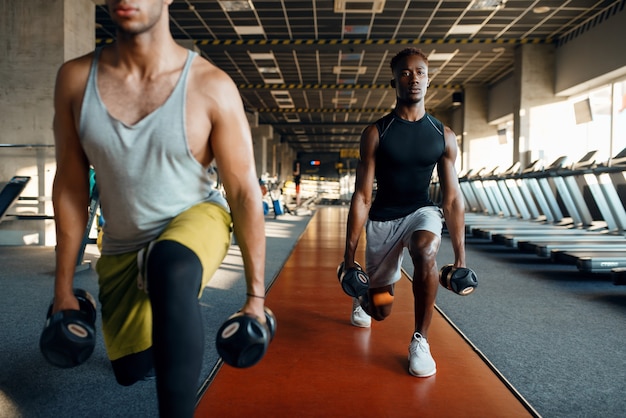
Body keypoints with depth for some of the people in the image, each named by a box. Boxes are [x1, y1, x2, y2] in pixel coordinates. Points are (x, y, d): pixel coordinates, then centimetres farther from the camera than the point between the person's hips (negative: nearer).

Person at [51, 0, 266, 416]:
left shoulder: (212, 86, -21)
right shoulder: (75, 78, -11)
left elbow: (245, 193, -17)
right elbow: (70, 187, -4)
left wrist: (256, 296, -13)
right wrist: (64, 288, 1)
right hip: (121, 247, 4)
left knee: (170, 269, -41)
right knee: (131, 371, 19)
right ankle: (159, 336, 55)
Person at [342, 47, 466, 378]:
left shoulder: (444, 136, -5)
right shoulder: (375, 133, -11)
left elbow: (453, 198, -3)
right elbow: (362, 196, -12)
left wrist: (460, 255, -5)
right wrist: (349, 253, -14)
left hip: (421, 211, 1)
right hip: (382, 218, -1)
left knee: (426, 254, -36)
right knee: (380, 308, 7)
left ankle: (420, 341, -14)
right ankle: (363, 297, 49)